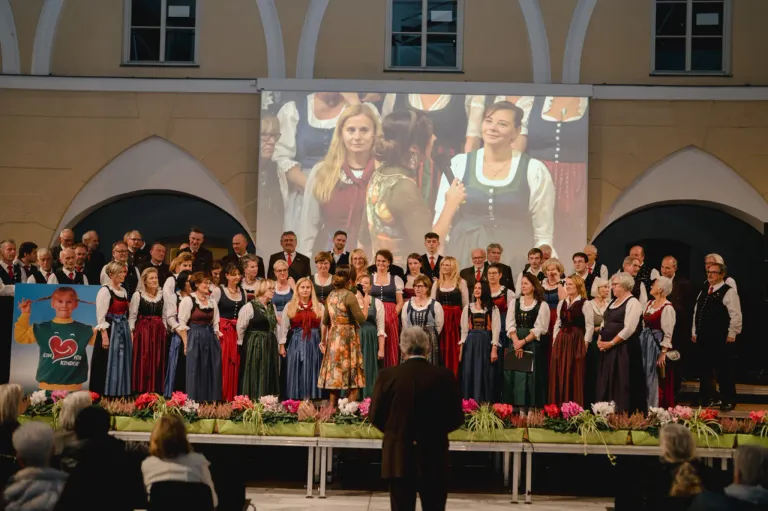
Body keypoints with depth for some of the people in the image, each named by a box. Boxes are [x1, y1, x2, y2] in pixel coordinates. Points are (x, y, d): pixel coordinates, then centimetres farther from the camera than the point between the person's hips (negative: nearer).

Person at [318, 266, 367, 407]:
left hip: (333, 338, 7)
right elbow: (361, 319, -15)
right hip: (347, 338, -7)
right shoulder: (349, 296, -13)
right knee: (352, 379, 0)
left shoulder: (331, 295, 8)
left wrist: (324, 341, 26)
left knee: (335, 376, 11)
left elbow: (325, 321, 15)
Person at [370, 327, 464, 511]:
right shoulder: (444, 376, -7)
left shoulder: (388, 375, -7)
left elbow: (375, 415, -2)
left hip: (399, 457, 0)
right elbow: (456, 418, -2)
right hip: (434, 457, 0)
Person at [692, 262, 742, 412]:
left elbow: (736, 315, -14)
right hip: (704, 337, 7)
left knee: (724, 370, 0)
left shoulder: (729, 292, -9)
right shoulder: (703, 292, 14)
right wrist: (695, 332, 14)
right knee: (704, 369, 12)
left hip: (721, 339, -7)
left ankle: (729, 401, 9)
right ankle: (704, 398, 21)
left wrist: (731, 334, -15)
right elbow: (696, 313, 18)